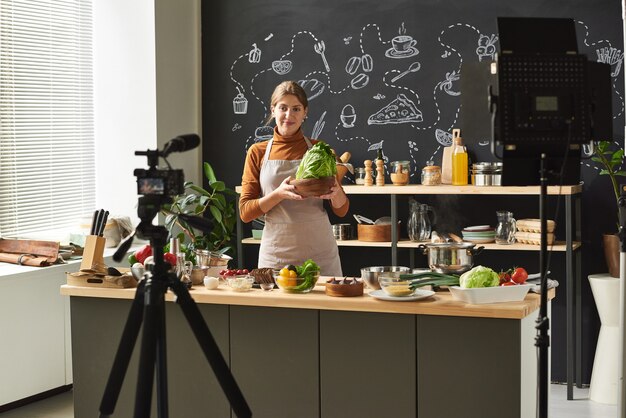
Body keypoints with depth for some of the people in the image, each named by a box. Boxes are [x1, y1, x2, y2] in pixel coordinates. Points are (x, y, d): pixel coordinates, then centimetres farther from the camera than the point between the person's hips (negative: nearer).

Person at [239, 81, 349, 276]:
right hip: (276, 252, 0)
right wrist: (279, 194, -17)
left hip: (319, 252, 0)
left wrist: (335, 192, -16)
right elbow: (245, 212, -1)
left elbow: (342, 210, 7)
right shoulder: (258, 152, 4)